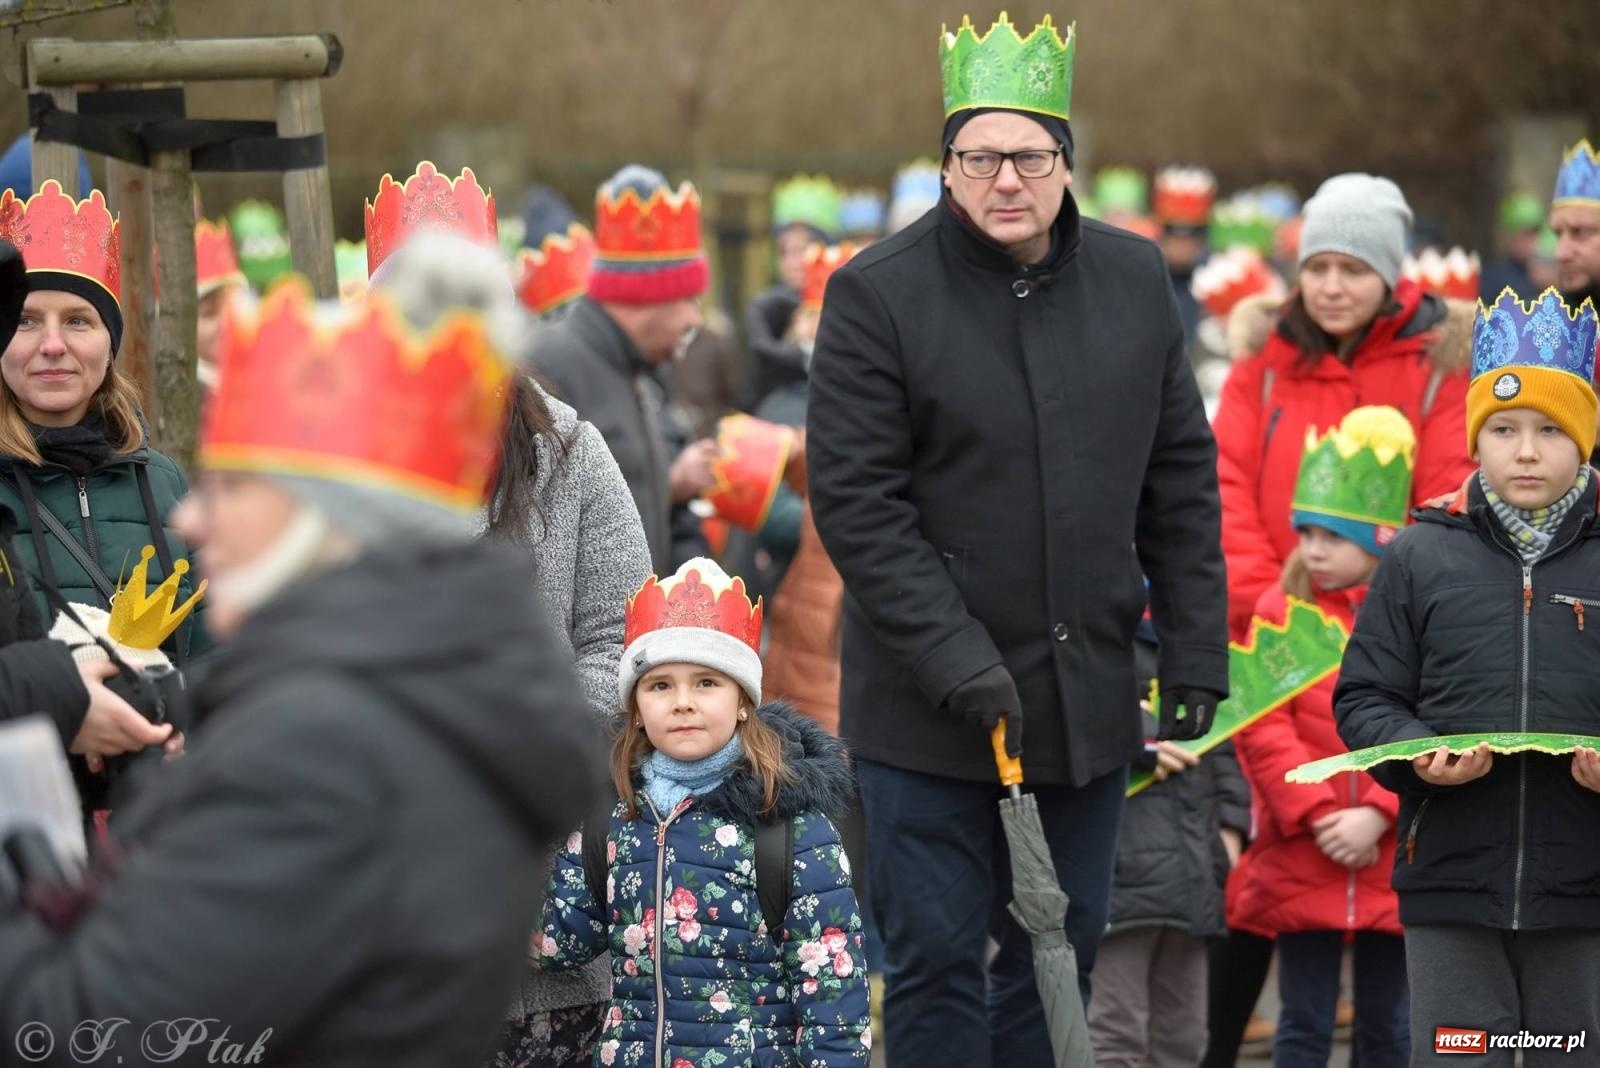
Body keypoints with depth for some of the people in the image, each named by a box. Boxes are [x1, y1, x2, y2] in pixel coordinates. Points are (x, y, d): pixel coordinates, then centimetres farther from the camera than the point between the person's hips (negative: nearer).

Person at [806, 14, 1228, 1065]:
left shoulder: (1135, 280, 6)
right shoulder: (876, 295, -8)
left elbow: (1182, 485, 10)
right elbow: (856, 501, -12)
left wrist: (1197, 657, 4)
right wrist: (954, 660, -19)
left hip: (1088, 697, 4)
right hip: (928, 710, -4)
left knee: (1058, 960, 12)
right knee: (938, 963, 0)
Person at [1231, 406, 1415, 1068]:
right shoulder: (1281, 610, 2)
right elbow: (1261, 727, -5)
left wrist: (1378, 814, -14)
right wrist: (1315, 816, -13)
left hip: (1394, 858, 0)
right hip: (1300, 859, 0)